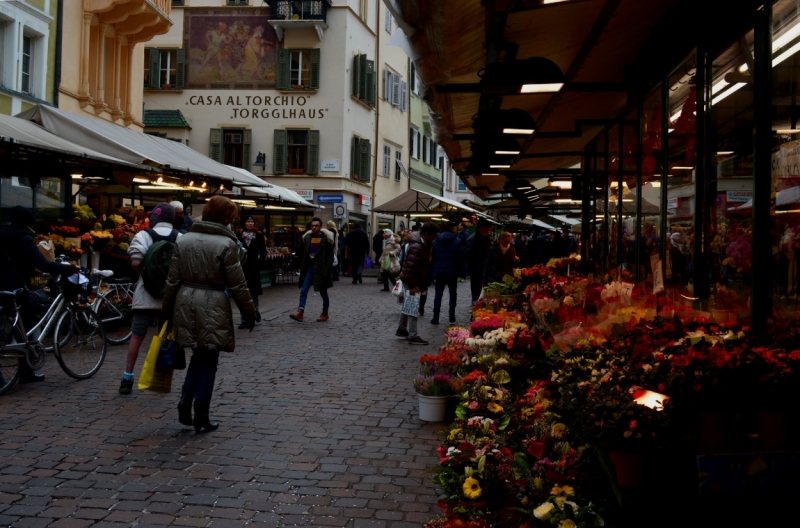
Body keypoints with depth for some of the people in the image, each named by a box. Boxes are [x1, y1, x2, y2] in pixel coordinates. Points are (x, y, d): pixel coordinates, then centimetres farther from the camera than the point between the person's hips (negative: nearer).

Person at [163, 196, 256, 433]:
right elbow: (237, 284, -8)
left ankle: (185, 400, 5)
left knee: (198, 356, 21)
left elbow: (173, 279, 7)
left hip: (186, 303, 5)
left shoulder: (183, 240, 5)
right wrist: (249, 311, 2)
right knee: (208, 362, 6)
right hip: (213, 306, -5)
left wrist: (168, 307, 15)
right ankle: (201, 418, 10)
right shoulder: (226, 243, -10)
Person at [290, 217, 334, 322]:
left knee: (323, 292, 8)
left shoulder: (326, 239, -6)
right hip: (309, 267, 4)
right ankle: (300, 313, -10)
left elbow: (330, 255, -8)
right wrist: (302, 268, 7)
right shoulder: (307, 237, 7)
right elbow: (304, 254, 11)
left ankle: (325, 314, 21)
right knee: (303, 291, -6)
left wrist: (326, 270, -16)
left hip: (320, 269, -4)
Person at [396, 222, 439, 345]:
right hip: (412, 281, -10)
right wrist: (412, 286, -26)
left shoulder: (424, 243, 5)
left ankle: (401, 329, 33)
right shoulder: (417, 247, -27)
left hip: (413, 280, 10)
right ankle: (412, 336, -2)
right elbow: (410, 268, -29)